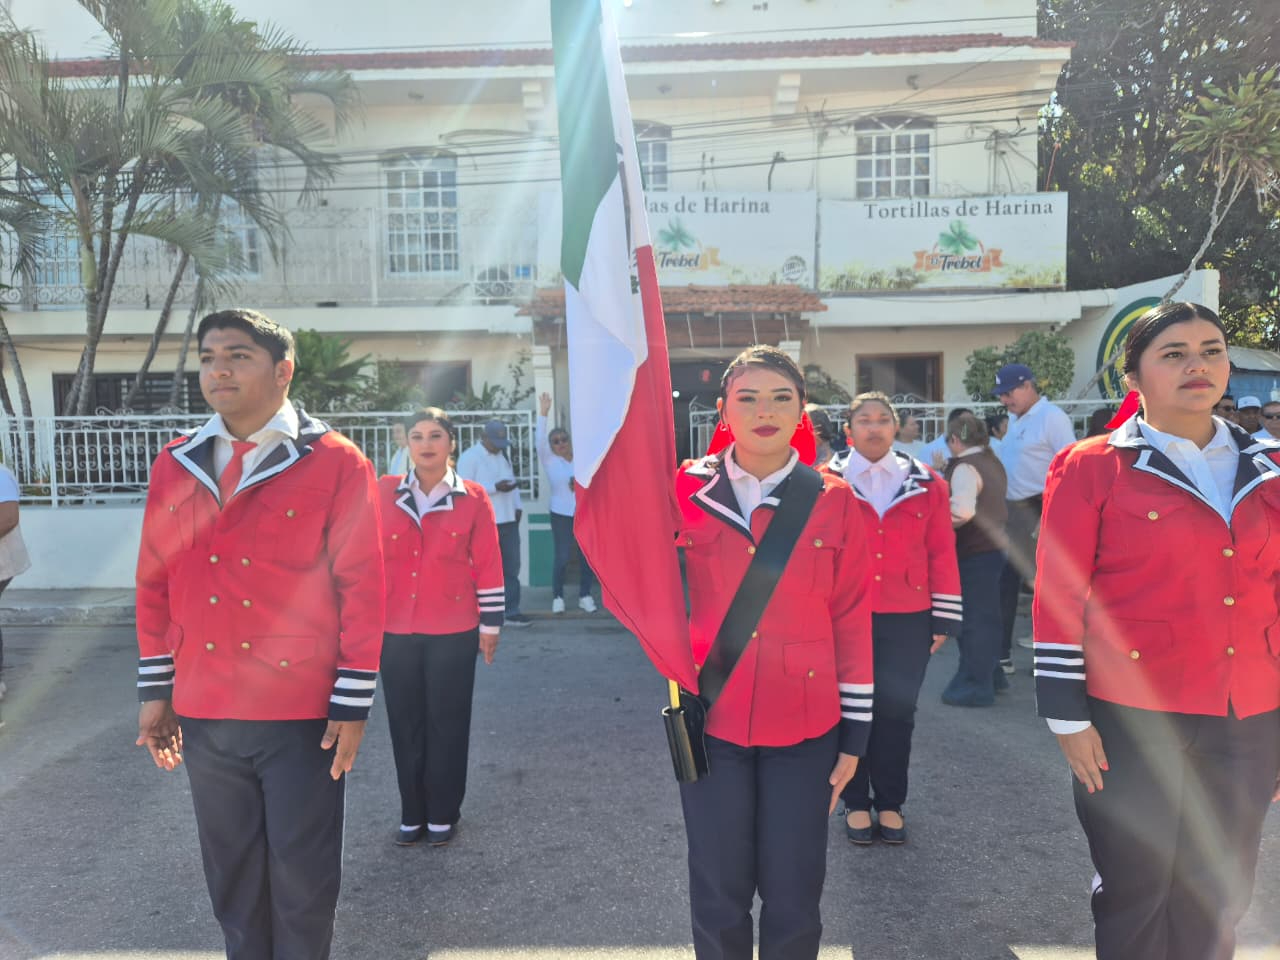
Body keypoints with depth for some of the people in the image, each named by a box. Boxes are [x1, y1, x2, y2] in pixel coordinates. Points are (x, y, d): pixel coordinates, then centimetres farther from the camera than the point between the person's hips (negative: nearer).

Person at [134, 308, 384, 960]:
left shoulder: (336, 463, -9)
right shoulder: (176, 465, 6)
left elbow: (362, 585, -10)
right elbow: (154, 582, 10)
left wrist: (352, 703, -11)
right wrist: (155, 690, 9)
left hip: (303, 715, -4)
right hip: (203, 713, 4)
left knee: (303, 870, 8)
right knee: (231, 868, 17)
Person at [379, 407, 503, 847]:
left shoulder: (473, 499, -4)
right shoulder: (384, 493, 2)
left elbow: (488, 565, -1)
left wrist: (490, 624, 0)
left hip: (453, 632, -2)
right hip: (396, 631, 2)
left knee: (447, 723, 7)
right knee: (405, 723, 11)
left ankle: (443, 814, 23)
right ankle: (412, 813, 26)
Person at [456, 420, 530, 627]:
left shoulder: (503, 455, 16)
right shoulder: (469, 457, -8)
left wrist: (518, 505, 8)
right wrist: (495, 488, -20)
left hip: (508, 521, 7)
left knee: (511, 569, 8)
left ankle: (511, 612, 15)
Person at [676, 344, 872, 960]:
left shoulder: (833, 500, -2)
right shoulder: (687, 490, -2)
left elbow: (852, 620, 2)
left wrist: (853, 735, 2)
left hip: (804, 726, 0)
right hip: (710, 722, 0)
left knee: (793, 896, 11)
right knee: (718, 895, 11)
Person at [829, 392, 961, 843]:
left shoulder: (927, 485, 2)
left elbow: (941, 553, 3)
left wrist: (944, 618, 2)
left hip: (908, 619, 1)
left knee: (897, 711, 11)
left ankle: (890, 803, 27)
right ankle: (856, 803, 26)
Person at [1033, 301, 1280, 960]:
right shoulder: (1090, 467, -5)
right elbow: (1057, 600, -7)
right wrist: (1067, 716, -9)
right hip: (1131, 720, -4)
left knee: (1217, 902, 15)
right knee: (1136, 892, 9)